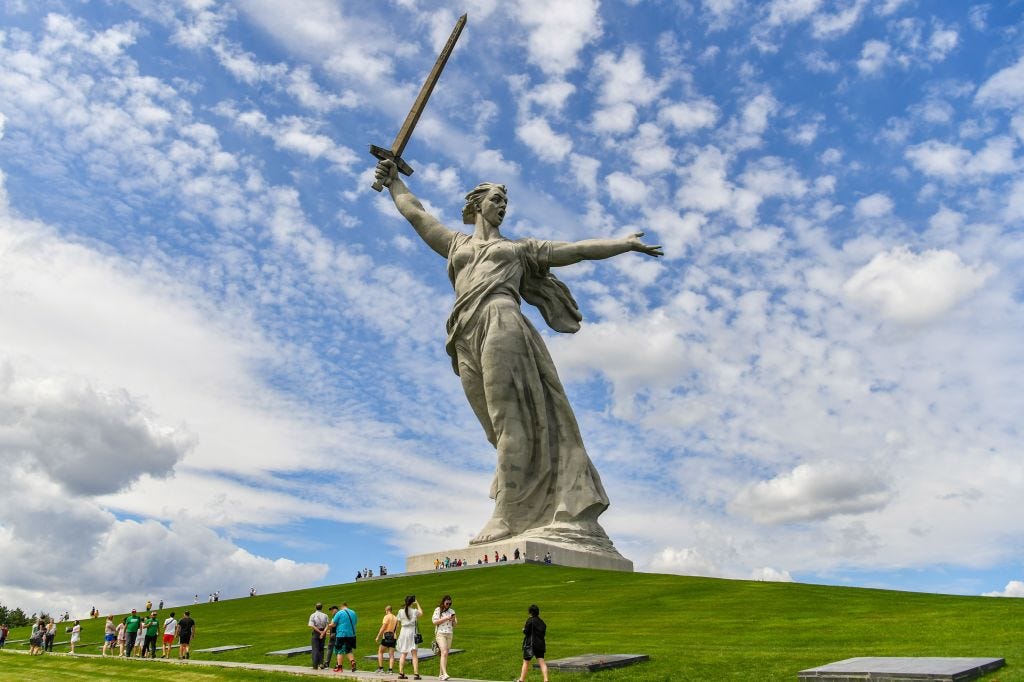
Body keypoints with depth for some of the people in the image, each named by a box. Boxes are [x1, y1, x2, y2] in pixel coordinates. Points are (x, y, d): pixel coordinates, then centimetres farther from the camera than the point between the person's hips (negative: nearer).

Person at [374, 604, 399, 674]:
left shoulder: (387, 617, -7)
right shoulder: (395, 618, 12)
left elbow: (383, 628, -11)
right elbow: (397, 629, 14)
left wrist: (378, 637, -5)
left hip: (386, 636, -5)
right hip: (393, 637, 5)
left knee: (380, 652, 10)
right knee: (391, 654, 6)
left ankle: (380, 668, 6)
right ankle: (390, 669, -2)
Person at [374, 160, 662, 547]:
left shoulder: (519, 247, 27)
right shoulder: (455, 244, 33)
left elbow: (578, 249, 23)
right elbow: (414, 213, 42)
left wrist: (625, 244, 18)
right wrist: (394, 181, 50)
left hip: (501, 323, -2)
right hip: (467, 337, 2)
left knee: (511, 417, -18)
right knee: (504, 426, -7)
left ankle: (509, 518, -23)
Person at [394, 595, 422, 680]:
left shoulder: (401, 611, 0)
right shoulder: (415, 611, -5)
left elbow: (399, 623, 7)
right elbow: (421, 613, 17)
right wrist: (417, 604, 21)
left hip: (403, 632, 3)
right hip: (412, 632, -3)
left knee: (403, 654, 11)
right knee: (414, 655, 0)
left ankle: (401, 673, 11)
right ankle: (416, 674, -5)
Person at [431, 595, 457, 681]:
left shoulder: (452, 611, 11)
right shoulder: (438, 610, -1)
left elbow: (454, 625, 14)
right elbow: (435, 622, -9)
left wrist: (454, 620, -8)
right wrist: (445, 618, -14)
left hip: (449, 634, 5)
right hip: (440, 633, -5)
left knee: (446, 654, 5)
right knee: (444, 653, -18)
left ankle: (441, 674, 13)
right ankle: (445, 673, -25)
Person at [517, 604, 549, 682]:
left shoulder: (530, 620, -9)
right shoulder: (542, 622, 10)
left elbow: (526, 632, -12)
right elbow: (544, 634, 13)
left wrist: (524, 630, 9)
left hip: (530, 644, -5)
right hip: (540, 644, 5)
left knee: (526, 662, 7)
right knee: (542, 662, 0)